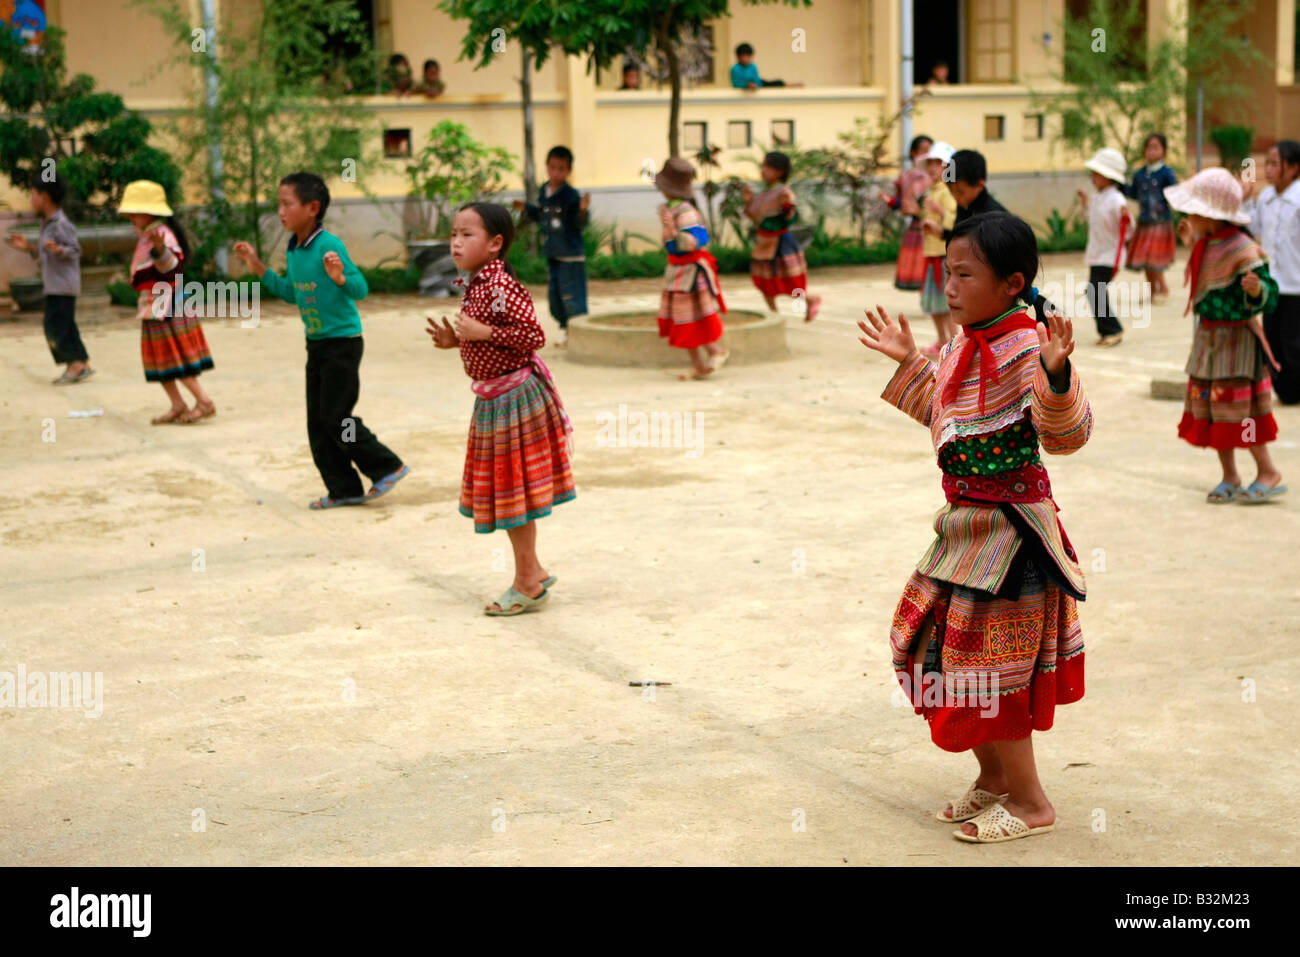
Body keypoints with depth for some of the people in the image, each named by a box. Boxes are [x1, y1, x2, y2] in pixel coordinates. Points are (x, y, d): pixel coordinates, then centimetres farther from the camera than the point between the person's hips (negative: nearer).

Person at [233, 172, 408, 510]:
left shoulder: (329, 245, -19)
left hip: (343, 342, -9)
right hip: (316, 344, 9)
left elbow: (361, 289, -20)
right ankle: (344, 488, 16)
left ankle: (388, 467, 9)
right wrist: (259, 268, 15)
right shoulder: (293, 249, 6)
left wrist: (340, 277, -39)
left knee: (335, 418, -7)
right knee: (317, 421, 9)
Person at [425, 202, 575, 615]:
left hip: (516, 396, -10)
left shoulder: (501, 285, -21)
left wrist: (482, 332, -27)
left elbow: (533, 336, -26)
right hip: (492, 399, 10)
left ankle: (527, 581, 10)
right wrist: (455, 340, 5)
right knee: (501, 489, 15)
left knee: (513, 487, -1)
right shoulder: (474, 286, 10)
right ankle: (532, 572, 27)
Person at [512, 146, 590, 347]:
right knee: (554, 294, 13)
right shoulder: (544, 192, 6)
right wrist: (526, 208, 8)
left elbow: (580, 224, -20)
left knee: (571, 296, -6)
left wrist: (583, 209, -38)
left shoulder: (570, 195, -16)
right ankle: (565, 331, 27)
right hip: (552, 253, 8)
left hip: (571, 254, -8)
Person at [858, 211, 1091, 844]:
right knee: (948, 648, 17)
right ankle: (994, 778, 34)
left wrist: (1056, 374, -46)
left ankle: (1030, 803, 16)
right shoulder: (963, 345, 7)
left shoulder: (1026, 347, -20)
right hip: (967, 519, 9)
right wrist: (909, 361, 22)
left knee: (984, 662, -1)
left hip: (1007, 525, -9)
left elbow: (1066, 434, -30)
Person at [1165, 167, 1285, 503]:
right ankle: (1230, 478, 18)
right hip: (1208, 337, 8)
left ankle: (1268, 472, 9)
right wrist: (1193, 240, 24)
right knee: (1207, 407, 9)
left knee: (1236, 408, -6)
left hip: (1236, 339, -8)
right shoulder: (1207, 245, 5)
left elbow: (1269, 297, -20)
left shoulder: (1243, 251, -20)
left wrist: (1256, 289, -42)